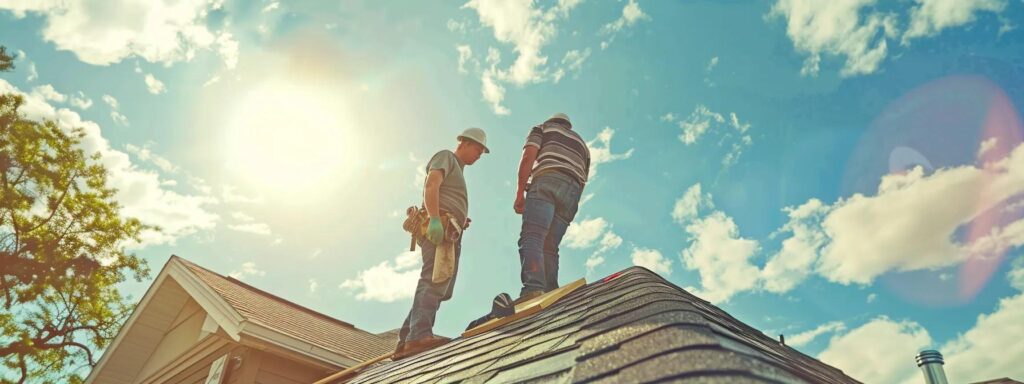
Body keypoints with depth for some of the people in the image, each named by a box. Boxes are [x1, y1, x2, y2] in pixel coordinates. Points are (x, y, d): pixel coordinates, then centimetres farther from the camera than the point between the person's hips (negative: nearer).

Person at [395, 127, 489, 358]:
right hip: (439, 229, -10)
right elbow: (430, 186, -12)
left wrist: (461, 220, 16)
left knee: (440, 290, 3)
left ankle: (406, 342, 0)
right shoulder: (446, 157, 7)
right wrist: (435, 219, -26)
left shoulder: (457, 171, 35)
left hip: (448, 234, 10)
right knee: (436, 280, -25)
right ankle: (420, 335, -38)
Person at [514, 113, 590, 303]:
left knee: (531, 237, -20)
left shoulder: (542, 128, 24)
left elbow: (528, 157, 5)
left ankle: (533, 287, -42)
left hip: (547, 181, -5)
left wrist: (520, 193, 1)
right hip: (573, 192, 5)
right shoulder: (582, 143, 39)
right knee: (549, 246, 5)